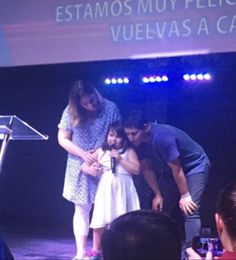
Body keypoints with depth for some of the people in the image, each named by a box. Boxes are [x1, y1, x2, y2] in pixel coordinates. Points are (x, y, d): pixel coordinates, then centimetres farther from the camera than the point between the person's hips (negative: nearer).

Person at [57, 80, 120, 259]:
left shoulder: (110, 108, -10)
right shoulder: (71, 112, -8)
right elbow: (62, 139, -2)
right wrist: (83, 154, -13)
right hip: (81, 169, 1)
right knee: (82, 210, 4)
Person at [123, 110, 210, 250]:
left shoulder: (162, 137, -36)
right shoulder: (140, 141, -14)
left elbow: (176, 168, -28)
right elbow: (146, 169, -3)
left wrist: (185, 195, -20)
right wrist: (158, 194, -1)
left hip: (195, 166, -8)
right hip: (170, 169, 8)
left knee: (189, 211, -19)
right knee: (163, 209, 7)